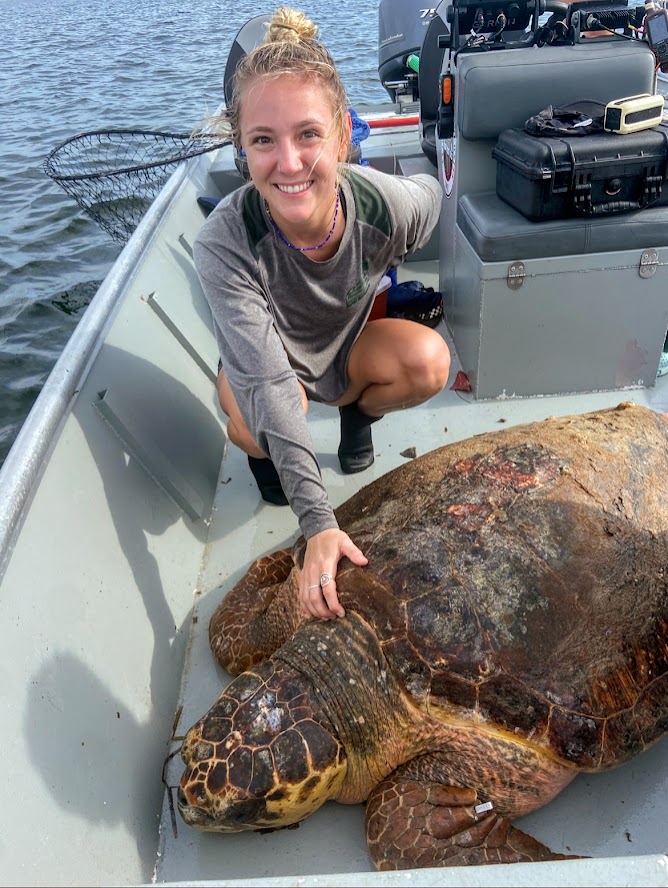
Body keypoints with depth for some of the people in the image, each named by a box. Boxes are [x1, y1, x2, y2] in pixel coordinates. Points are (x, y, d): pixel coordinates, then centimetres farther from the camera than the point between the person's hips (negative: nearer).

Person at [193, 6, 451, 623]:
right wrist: (318, 522, -49)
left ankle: (358, 416, 8)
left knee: (430, 359, -27)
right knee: (254, 423, -35)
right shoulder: (225, 242, -36)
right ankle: (265, 455, 5)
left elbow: (431, 192, -2)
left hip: (350, 347, 3)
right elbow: (269, 383, -43)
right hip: (266, 358, -2)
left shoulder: (389, 205, -30)